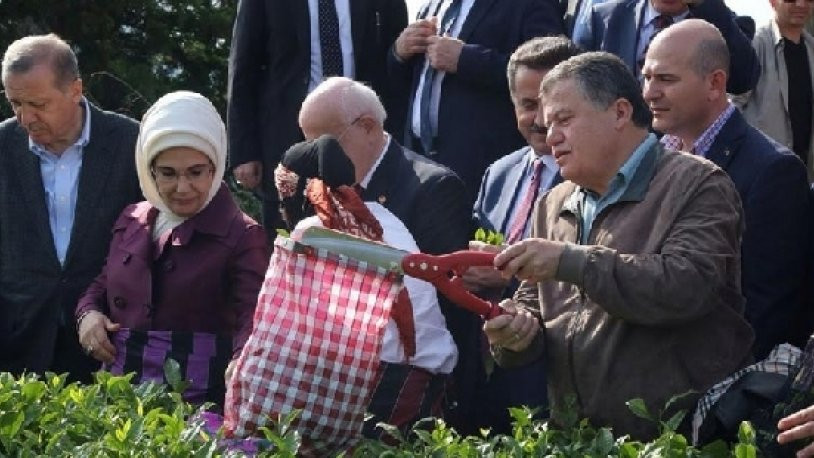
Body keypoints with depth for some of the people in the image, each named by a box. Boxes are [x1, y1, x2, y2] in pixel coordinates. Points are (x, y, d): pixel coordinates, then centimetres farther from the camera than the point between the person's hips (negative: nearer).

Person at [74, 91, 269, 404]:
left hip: (199, 401, -5)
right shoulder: (131, 221, 15)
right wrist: (88, 314, 7)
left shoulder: (242, 237, -3)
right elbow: (102, 286, 29)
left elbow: (254, 323, -14)